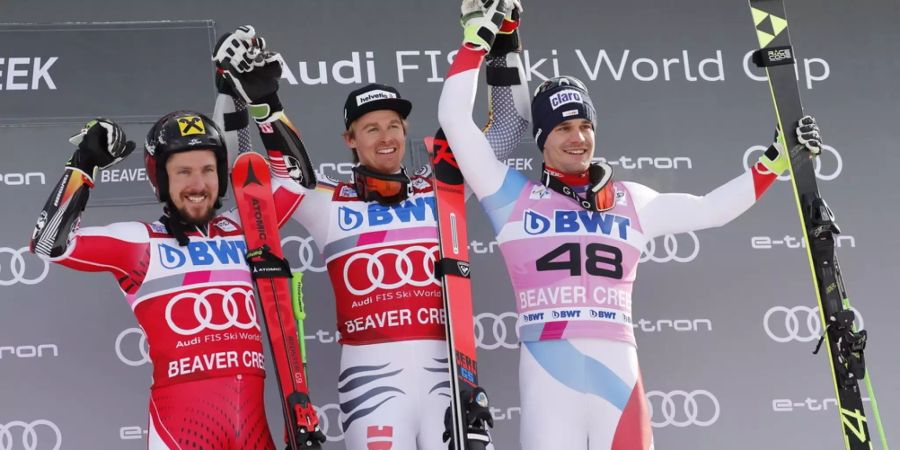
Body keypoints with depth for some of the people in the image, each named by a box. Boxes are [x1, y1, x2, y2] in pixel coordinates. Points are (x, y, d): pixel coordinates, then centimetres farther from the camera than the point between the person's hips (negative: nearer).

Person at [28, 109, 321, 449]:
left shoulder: (241, 229, 14)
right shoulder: (139, 241, 1)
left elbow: (296, 178, 23)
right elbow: (49, 242, -8)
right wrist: (83, 165, -5)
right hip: (182, 413, -5)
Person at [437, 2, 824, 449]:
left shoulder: (630, 201, 20)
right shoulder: (514, 196, 11)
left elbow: (708, 210, 24)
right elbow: (455, 120, 8)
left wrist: (778, 158, 21)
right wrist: (478, 36, 7)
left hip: (617, 368, 3)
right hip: (549, 370, -2)